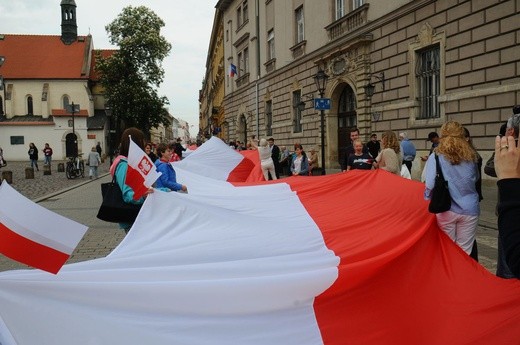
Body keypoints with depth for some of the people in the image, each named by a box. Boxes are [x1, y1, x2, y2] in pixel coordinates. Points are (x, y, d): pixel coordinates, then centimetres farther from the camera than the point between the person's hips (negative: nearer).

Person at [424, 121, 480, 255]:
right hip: (469, 209, 2)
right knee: (465, 251, 10)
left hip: (446, 209, -2)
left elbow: (430, 185, -12)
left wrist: (428, 204, 3)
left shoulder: (436, 157, -7)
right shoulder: (471, 157, 4)